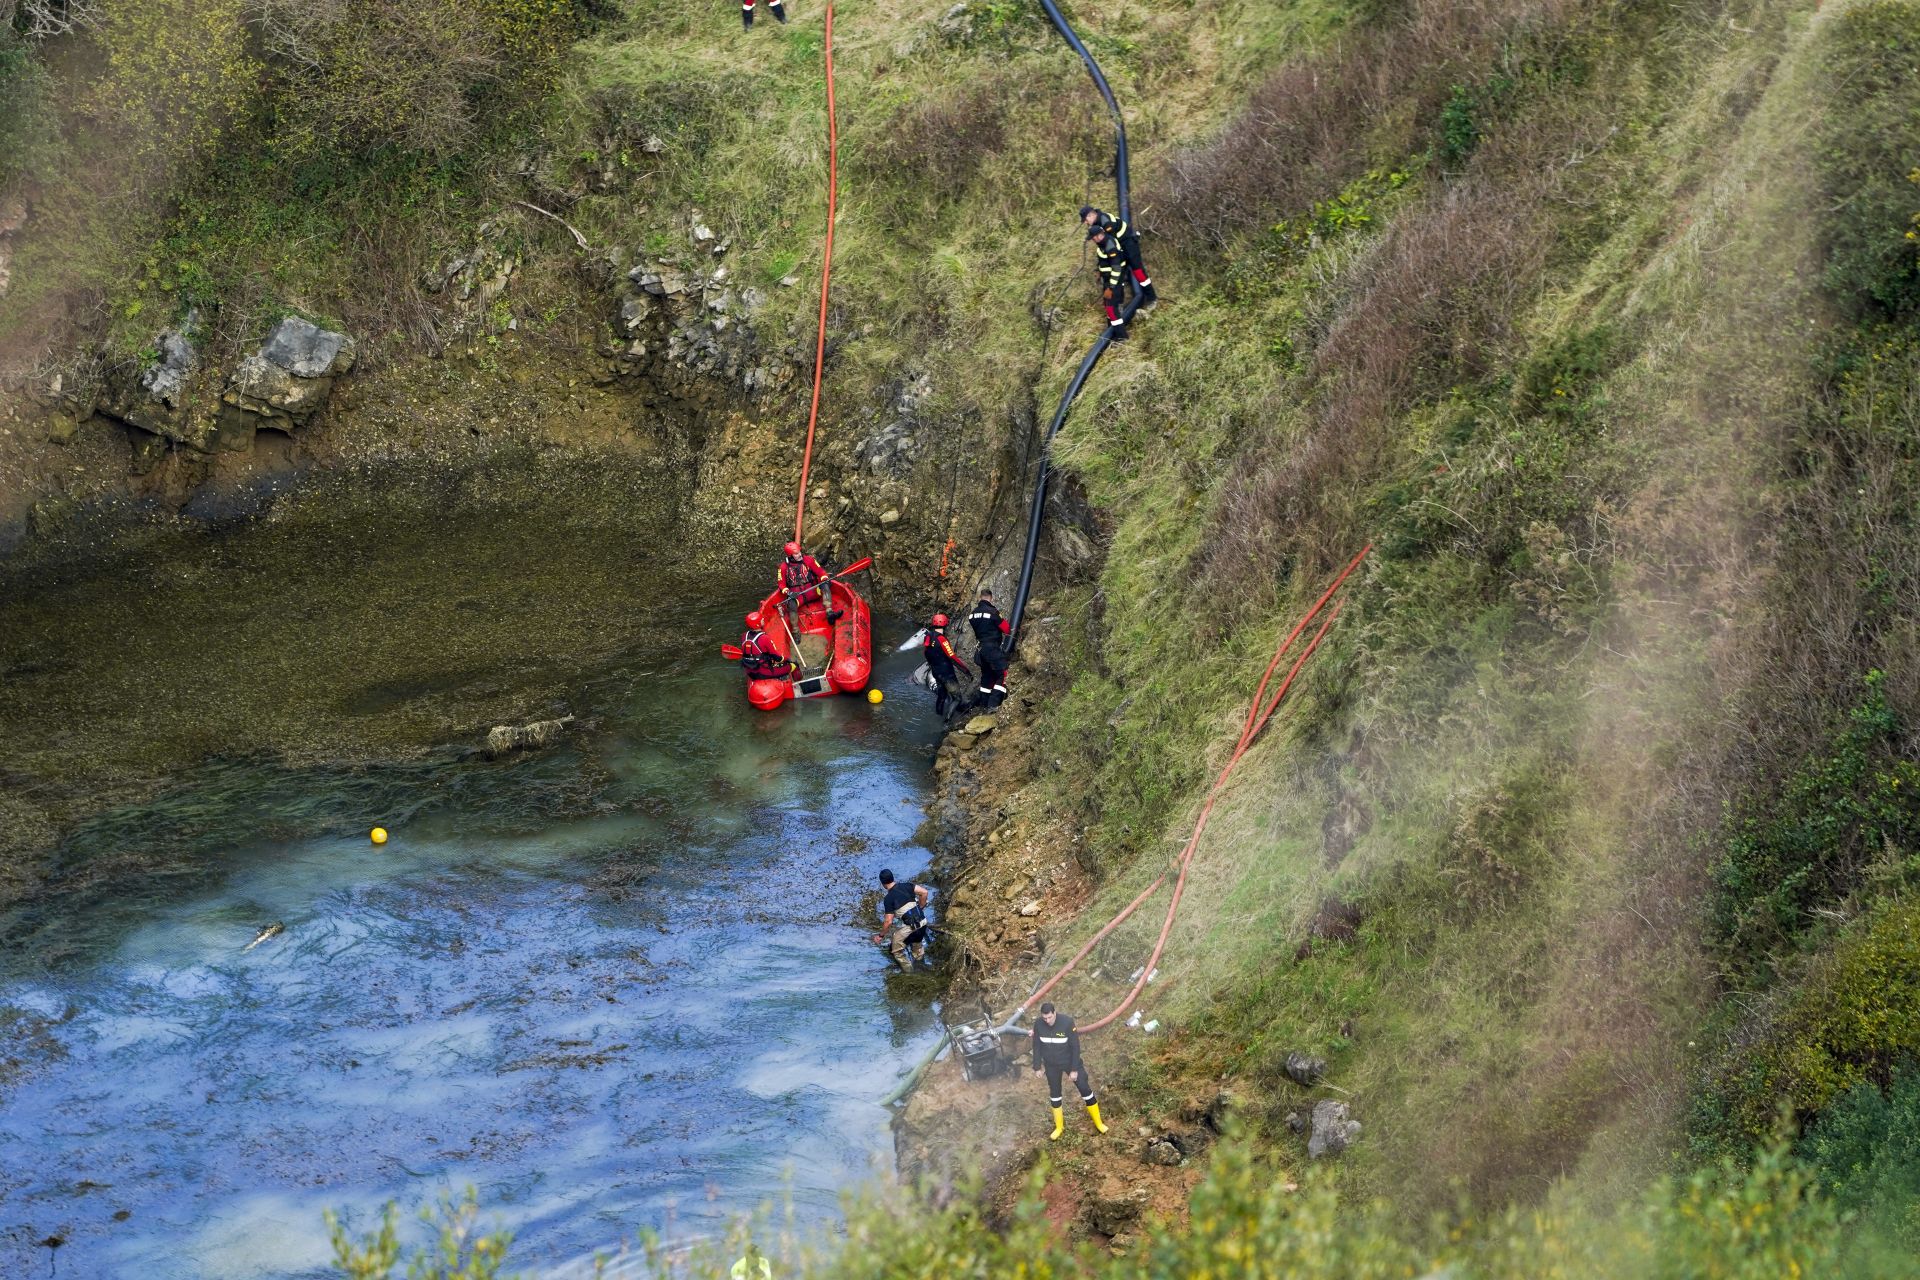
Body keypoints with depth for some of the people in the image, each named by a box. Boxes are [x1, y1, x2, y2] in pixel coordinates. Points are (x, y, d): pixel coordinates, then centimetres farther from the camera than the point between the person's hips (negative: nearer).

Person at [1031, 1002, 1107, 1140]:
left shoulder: (1067, 1022, -28)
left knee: (1085, 1089, 4)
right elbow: (1037, 1046, -3)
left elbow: (1075, 1046, -19)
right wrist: (1037, 1067, 1)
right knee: (1055, 1095, 14)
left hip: (1069, 1062, -3)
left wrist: (1074, 1069, -16)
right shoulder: (1038, 1024, -18)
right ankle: (1059, 1127, 32)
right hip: (1051, 1066, 3)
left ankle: (1098, 1123, 21)